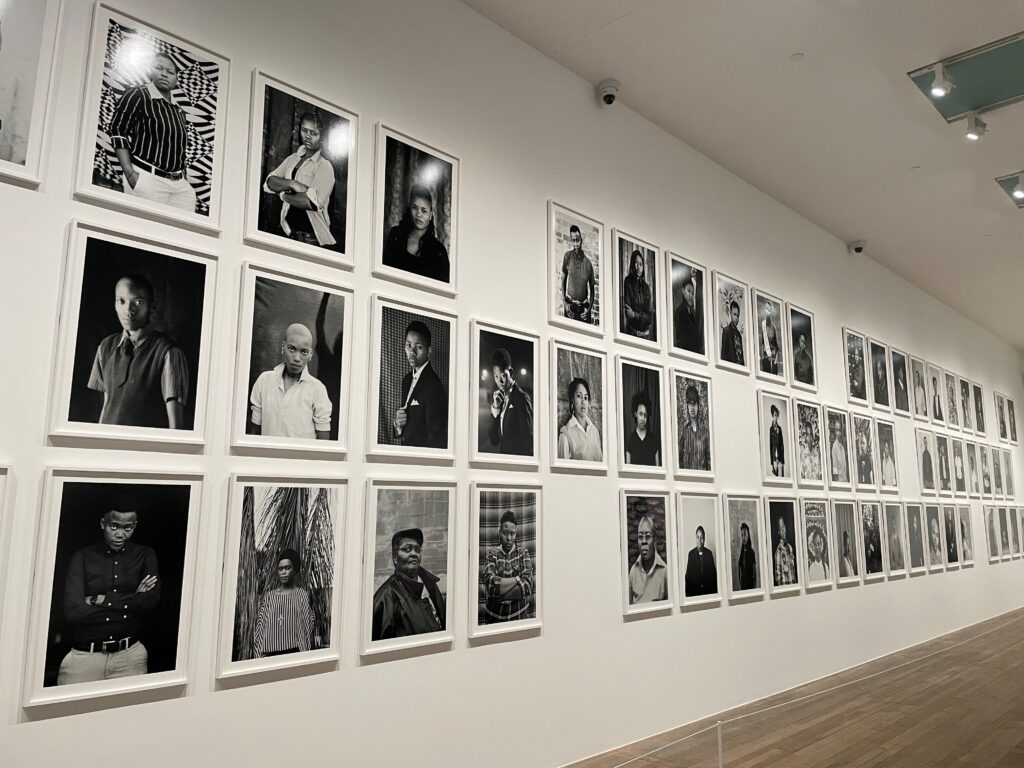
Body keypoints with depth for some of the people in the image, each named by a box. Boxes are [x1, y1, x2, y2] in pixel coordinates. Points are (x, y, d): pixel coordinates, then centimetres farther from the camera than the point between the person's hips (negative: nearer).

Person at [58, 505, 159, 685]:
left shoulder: (145, 555, 6)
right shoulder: (82, 557, 2)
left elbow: (151, 602, -7)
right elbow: (73, 612, -9)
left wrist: (102, 600, -9)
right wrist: (130, 602, -8)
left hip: (130, 656, 1)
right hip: (83, 656, 0)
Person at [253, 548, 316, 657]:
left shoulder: (303, 595, 5)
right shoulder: (269, 596, 13)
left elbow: (309, 626, 1)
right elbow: (261, 627, 12)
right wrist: (258, 655, 3)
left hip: (293, 651, -2)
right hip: (270, 653, 2)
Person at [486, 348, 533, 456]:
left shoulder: (521, 398, -10)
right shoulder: (498, 399, 9)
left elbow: (528, 438, -11)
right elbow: (493, 441, 5)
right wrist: (495, 408, -2)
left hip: (518, 458, -6)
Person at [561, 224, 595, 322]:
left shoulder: (588, 261, -3)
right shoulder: (567, 256, -4)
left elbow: (592, 289, 5)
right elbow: (563, 280, 5)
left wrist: (589, 309, -5)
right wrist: (564, 302, -3)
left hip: (584, 307, 0)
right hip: (570, 304, 0)